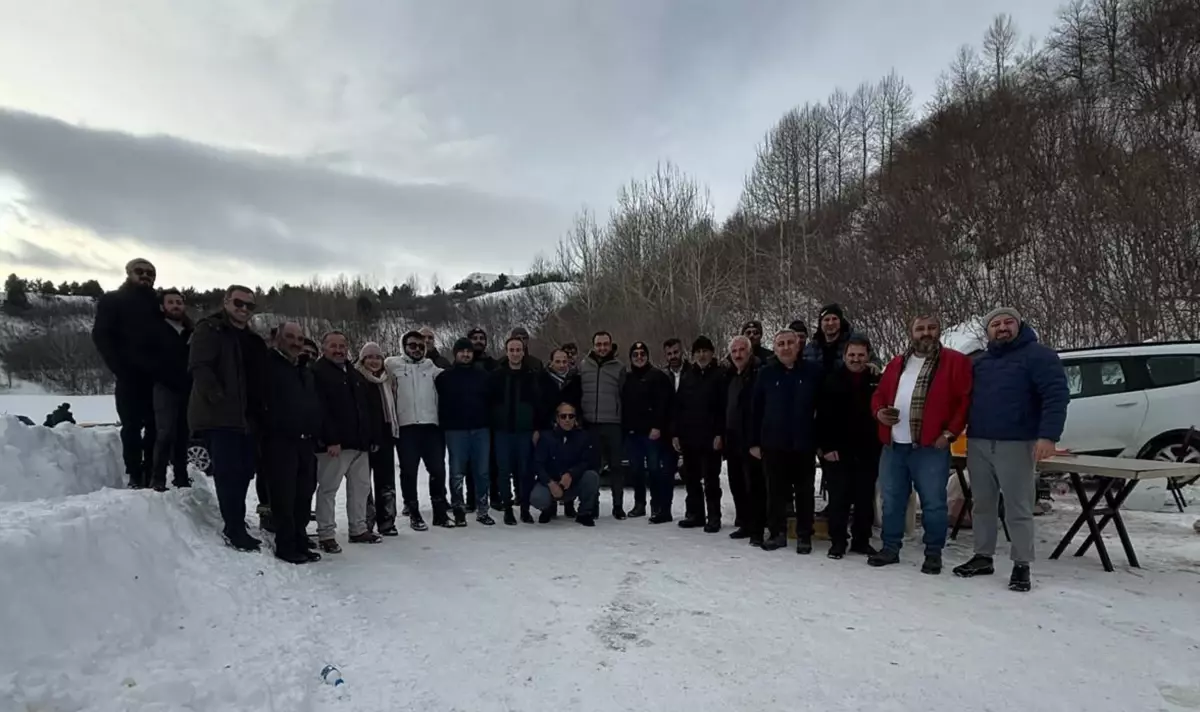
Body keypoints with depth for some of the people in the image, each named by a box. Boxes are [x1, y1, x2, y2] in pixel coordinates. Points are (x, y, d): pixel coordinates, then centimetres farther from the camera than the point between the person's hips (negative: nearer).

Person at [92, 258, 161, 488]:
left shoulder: (157, 303, 19)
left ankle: (151, 476, 3)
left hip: (155, 374, 3)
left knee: (155, 427, -1)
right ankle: (135, 477, 0)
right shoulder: (112, 300, 9)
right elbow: (101, 335, 0)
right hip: (130, 374, -2)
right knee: (132, 426, -3)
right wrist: (119, 367, -10)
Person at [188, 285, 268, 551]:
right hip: (217, 416, -8)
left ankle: (235, 526, 24)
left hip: (244, 417, 8)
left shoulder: (251, 339, 20)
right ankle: (235, 531, -2)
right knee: (229, 473, -9)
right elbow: (199, 367, -16)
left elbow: (258, 376, 24)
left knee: (245, 470, 11)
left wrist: (256, 408, 11)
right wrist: (219, 399, -21)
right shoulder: (209, 329, -3)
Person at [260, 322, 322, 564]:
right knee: (284, 495, -4)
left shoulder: (306, 371, 20)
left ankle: (300, 542, 20)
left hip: (306, 441, 7)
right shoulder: (269, 364, -2)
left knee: (304, 494, 10)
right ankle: (286, 545, 4)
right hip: (280, 440, -7)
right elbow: (260, 400, -11)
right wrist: (270, 425, -17)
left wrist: (316, 434, 15)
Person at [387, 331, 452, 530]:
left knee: (438, 470, 4)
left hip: (431, 425, 2)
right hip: (406, 426, -2)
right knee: (409, 472, 3)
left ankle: (440, 512, 17)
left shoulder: (430, 366, 15)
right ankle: (414, 514, 16)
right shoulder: (393, 364, 6)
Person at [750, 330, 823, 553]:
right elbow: (756, 409, 2)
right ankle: (777, 533, 21)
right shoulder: (766, 373, 2)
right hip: (773, 443, 1)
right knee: (775, 491, 9)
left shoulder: (813, 371, -1)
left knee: (804, 492, 9)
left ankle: (804, 536, 19)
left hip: (804, 443, -1)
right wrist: (754, 441, -1)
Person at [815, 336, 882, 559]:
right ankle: (837, 542, 13)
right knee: (838, 498, 2)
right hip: (837, 451, -2)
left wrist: (880, 444, 1)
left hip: (867, 451, 3)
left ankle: (861, 541, 23)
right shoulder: (831, 380, -2)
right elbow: (822, 417, -6)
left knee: (865, 499, 10)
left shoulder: (876, 382, 5)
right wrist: (826, 446, -12)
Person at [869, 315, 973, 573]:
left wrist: (949, 432, -13)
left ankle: (933, 554, 16)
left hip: (931, 447, -5)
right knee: (891, 500, 11)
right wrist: (880, 412, 0)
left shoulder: (955, 362, 0)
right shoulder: (896, 364, 16)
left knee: (933, 503, 2)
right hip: (893, 446, 5)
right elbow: (879, 395, 22)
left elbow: (965, 400, -6)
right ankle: (890, 548, 24)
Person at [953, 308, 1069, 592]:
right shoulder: (980, 362, 16)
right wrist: (964, 432, 13)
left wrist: (1048, 435, -23)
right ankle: (983, 557, 21)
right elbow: (967, 398, 24)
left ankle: (1022, 565, 9)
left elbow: (1056, 395, -13)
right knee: (982, 505, 11)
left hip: (1016, 444, -6)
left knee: (1018, 508, -1)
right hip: (978, 443, 6)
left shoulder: (1038, 355, -3)